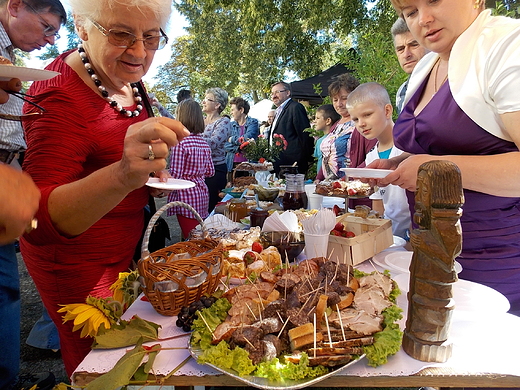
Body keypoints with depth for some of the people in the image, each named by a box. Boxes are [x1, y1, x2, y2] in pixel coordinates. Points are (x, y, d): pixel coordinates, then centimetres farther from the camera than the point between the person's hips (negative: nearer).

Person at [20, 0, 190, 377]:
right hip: (79, 264, -8)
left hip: (124, 247, 8)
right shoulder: (63, 99, -28)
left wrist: (147, 174, -3)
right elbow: (37, 222, -37)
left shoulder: (124, 77, -1)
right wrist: (122, 176, -56)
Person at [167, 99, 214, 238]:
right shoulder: (204, 143, 6)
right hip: (202, 193, 7)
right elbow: (210, 172, 12)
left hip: (186, 195, -7)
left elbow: (175, 174, -17)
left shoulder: (180, 142, -15)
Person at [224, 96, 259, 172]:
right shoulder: (231, 125, 13)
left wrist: (232, 139, -3)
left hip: (248, 164, -3)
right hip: (231, 164, 4)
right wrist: (238, 148, -14)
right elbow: (225, 146, 3)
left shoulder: (253, 122, 2)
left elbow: (247, 138, -16)